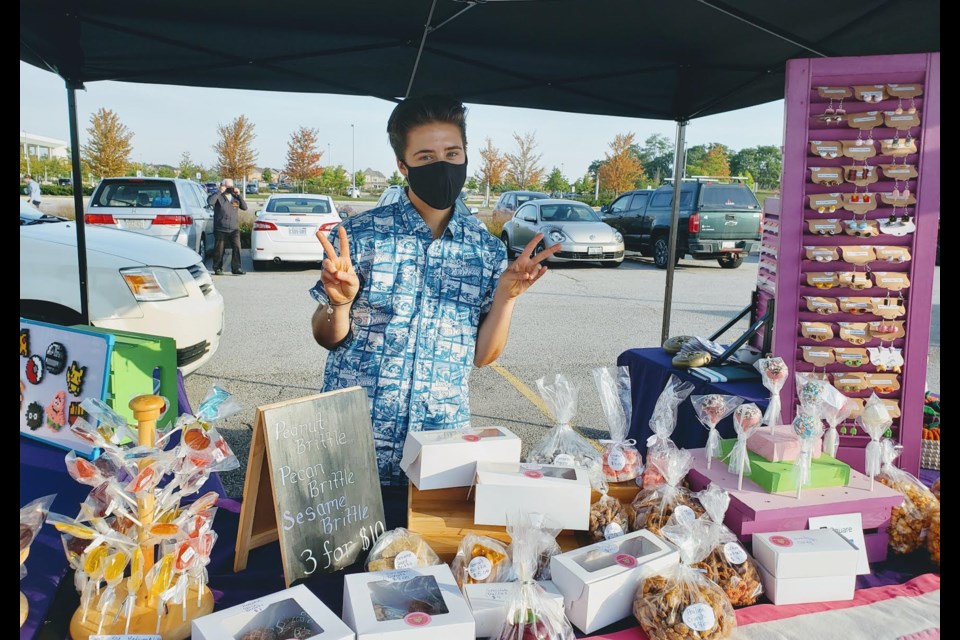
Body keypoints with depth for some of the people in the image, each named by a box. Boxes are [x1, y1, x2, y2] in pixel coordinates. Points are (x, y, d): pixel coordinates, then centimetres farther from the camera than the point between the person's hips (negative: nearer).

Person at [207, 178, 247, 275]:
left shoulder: (235, 196, 14)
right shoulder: (218, 196, 0)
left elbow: (244, 207, 7)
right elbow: (210, 202, -20)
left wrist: (239, 195, -2)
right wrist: (219, 192, -16)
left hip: (234, 229, 3)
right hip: (221, 229, -3)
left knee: (236, 247, -9)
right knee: (219, 249, 3)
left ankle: (236, 268, -5)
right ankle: (217, 269, 14)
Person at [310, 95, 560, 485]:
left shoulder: (487, 249, -2)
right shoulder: (359, 234, -8)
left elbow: (481, 356, 2)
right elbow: (328, 339, -1)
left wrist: (506, 297, -14)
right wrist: (339, 302, -22)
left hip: (443, 444, 2)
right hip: (355, 439, -1)